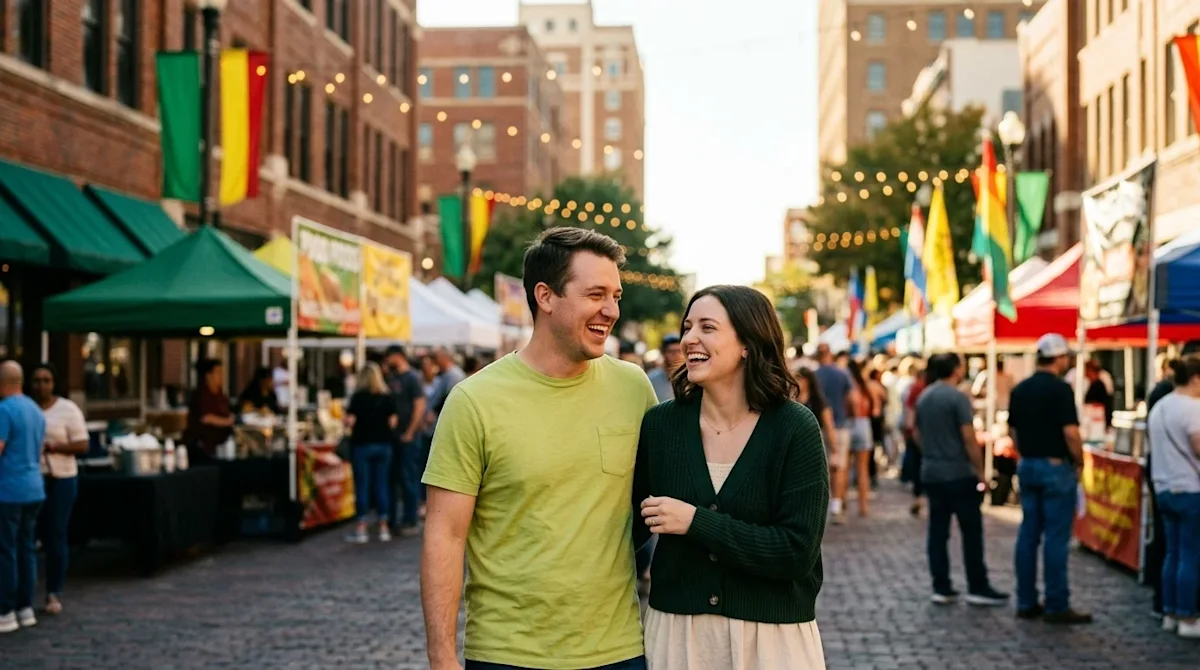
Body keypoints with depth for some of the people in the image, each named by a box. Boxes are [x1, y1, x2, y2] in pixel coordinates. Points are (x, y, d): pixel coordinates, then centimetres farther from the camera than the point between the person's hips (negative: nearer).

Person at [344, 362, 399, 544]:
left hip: (362, 445, -3)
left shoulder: (358, 396, -9)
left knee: (362, 486, 1)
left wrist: (345, 421, 9)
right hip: (383, 445, 3)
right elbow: (393, 422, -1)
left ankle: (361, 530, 2)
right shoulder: (386, 398, 1)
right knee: (382, 485, 8)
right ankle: (384, 528, 12)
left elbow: (350, 421, -12)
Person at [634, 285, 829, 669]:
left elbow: (797, 552, -16)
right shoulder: (660, 424, -3)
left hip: (772, 636, -2)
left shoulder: (795, 428, -10)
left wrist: (696, 522, -19)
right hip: (675, 631, 2)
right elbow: (630, 524, 9)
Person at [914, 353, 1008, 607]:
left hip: (931, 473, 7)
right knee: (971, 532, 1)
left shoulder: (923, 397, 9)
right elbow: (969, 438, -16)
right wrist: (980, 471, -9)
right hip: (959, 474, -7)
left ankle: (941, 588, 7)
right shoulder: (958, 398, -13)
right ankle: (978, 588, 4)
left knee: (938, 531, 6)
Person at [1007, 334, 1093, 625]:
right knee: (1056, 538, -3)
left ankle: (1026, 602, 13)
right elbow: (1071, 433, -18)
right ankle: (1056, 606, -1)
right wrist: (1079, 461, -5)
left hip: (1027, 467, 7)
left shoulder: (1020, 390, 9)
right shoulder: (1060, 389, -14)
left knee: (1028, 535, 9)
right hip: (1056, 467, -7)